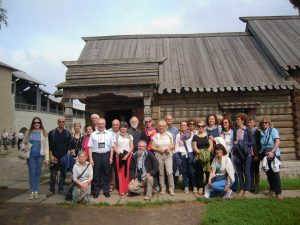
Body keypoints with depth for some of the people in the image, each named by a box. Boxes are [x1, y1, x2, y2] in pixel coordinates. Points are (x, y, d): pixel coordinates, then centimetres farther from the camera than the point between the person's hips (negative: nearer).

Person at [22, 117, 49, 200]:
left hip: (39, 155, 0)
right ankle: (32, 191, 10)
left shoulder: (44, 133, 2)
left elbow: (46, 146, 2)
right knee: (32, 173, 1)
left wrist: (47, 158, -2)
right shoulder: (29, 132, 5)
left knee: (38, 173, 6)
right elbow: (23, 143, 14)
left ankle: (36, 191, 16)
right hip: (30, 155, 0)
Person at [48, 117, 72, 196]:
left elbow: (69, 145, 6)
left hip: (64, 156, 2)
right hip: (54, 157, -1)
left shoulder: (68, 133, 6)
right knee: (53, 174, 3)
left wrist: (68, 155, -4)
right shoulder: (52, 133, 0)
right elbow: (50, 146, -1)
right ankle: (52, 190, 14)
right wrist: (51, 156, -7)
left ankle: (61, 189, 19)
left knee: (63, 173, 8)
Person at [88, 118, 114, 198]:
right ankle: (95, 192, 21)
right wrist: (91, 159, -4)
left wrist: (111, 157, 2)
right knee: (96, 174, 6)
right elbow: (90, 147, 0)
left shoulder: (109, 134, 3)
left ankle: (106, 191, 24)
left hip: (106, 155, 1)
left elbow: (111, 147, 5)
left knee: (106, 174, 10)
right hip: (96, 155, 0)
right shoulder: (93, 134, 1)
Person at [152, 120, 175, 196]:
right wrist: (159, 149, -14)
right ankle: (163, 188, 20)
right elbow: (153, 147, 1)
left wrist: (169, 148, -12)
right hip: (159, 155, 1)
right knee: (161, 173, 7)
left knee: (169, 172, -9)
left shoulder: (169, 135, 6)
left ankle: (171, 189, 4)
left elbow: (172, 145, 8)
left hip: (168, 155, 0)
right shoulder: (155, 136, 4)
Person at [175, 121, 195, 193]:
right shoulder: (178, 135, 2)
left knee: (191, 171, -1)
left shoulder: (191, 134, 0)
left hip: (190, 153, -1)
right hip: (182, 154, 1)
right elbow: (176, 146, 4)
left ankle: (194, 186, 17)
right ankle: (186, 186, 19)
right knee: (184, 171, 7)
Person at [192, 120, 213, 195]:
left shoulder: (208, 135, 10)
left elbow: (211, 145, 3)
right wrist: (200, 152, -12)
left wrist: (207, 151, -13)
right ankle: (200, 187, 7)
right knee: (199, 172, -2)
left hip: (208, 155, 0)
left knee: (208, 171, -4)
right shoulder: (195, 136, 10)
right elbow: (194, 147, 3)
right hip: (198, 156, 0)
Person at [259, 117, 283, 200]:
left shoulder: (273, 130, -6)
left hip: (274, 155, -4)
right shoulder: (261, 133, 7)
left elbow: (278, 141, -17)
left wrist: (272, 151, -26)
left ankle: (278, 192, 4)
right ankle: (272, 190, 24)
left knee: (275, 173, -5)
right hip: (265, 155, 4)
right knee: (268, 173, 10)